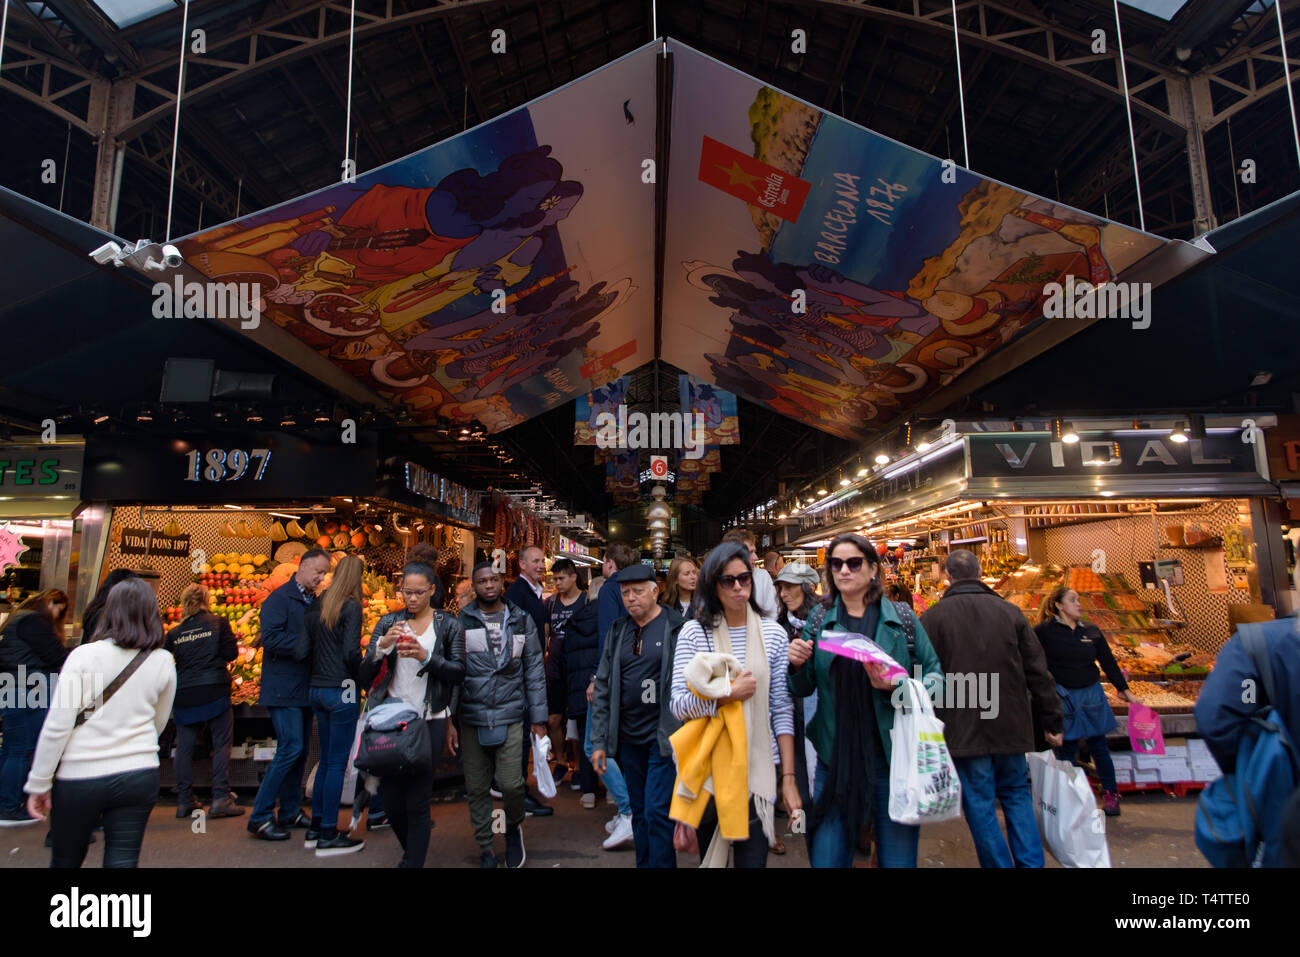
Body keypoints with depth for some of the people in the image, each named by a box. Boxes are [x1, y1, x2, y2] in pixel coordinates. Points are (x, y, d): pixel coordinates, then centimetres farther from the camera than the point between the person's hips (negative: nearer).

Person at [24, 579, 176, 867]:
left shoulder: (84, 656, -9)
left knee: (65, 860, 18)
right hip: (140, 776, 2)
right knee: (122, 860, 7)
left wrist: (39, 783, 1)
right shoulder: (164, 662, -1)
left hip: (80, 777, -1)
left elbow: (57, 726, -9)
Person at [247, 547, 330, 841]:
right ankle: (260, 816, 1)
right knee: (291, 749, -10)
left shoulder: (315, 602, 13)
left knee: (299, 751, 13)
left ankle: (290, 811, 24)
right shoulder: (279, 598, -10)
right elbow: (270, 638, -20)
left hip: (304, 689, 8)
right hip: (284, 689, -8)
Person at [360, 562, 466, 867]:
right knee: (390, 797, 9)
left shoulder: (448, 624, 1)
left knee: (417, 801, 0)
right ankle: (411, 851, 35)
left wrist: (426, 657, -20)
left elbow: (458, 672, -6)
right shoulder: (389, 622, 7)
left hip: (429, 721, -2)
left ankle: (414, 861, 15)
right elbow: (365, 675, 1)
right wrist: (382, 647, -17)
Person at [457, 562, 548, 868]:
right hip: (471, 717, 1)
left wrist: (538, 717, 4)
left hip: (510, 715, 0)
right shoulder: (461, 621, 4)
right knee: (477, 787, 7)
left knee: (511, 783, -8)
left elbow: (534, 669, 8)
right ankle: (485, 847, 26)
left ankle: (514, 828, 22)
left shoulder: (521, 620, 7)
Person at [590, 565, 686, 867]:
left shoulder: (677, 627, -7)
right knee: (640, 813, 15)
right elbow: (603, 687, 10)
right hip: (628, 737, 5)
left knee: (657, 812, -6)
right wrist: (599, 741, 7)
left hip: (664, 736, -5)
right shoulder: (618, 631, 8)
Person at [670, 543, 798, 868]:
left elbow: (783, 711, -1)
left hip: (759, 768, 0)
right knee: (710, 855, 17)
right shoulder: (694, 632, -3)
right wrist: (728, 694, -18)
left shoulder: (774, 634, 0)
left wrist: (789, 778, -4)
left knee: (753, 858, 2)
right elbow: (679, 705, -7)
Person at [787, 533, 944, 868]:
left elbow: (935, 677, -2)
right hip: (835, 761, 1)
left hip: (892, 758, -1)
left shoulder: (902, 618, 1)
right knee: (826, 857, 7)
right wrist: (798, 666, -13)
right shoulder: (819, 619, 6)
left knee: (898, 857, 10)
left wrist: (898, 686, -19)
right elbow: (803, 690, 8)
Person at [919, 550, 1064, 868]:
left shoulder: (932, 617, -6)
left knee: (980, 804, 7)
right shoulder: (1010, 612, 2)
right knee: (1016, 793, 21)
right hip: (1011, 724, 4)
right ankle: (1031, 862, 19)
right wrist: (1053, 722, 12)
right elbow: (1038, 672, 5)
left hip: (963, 730, -3)